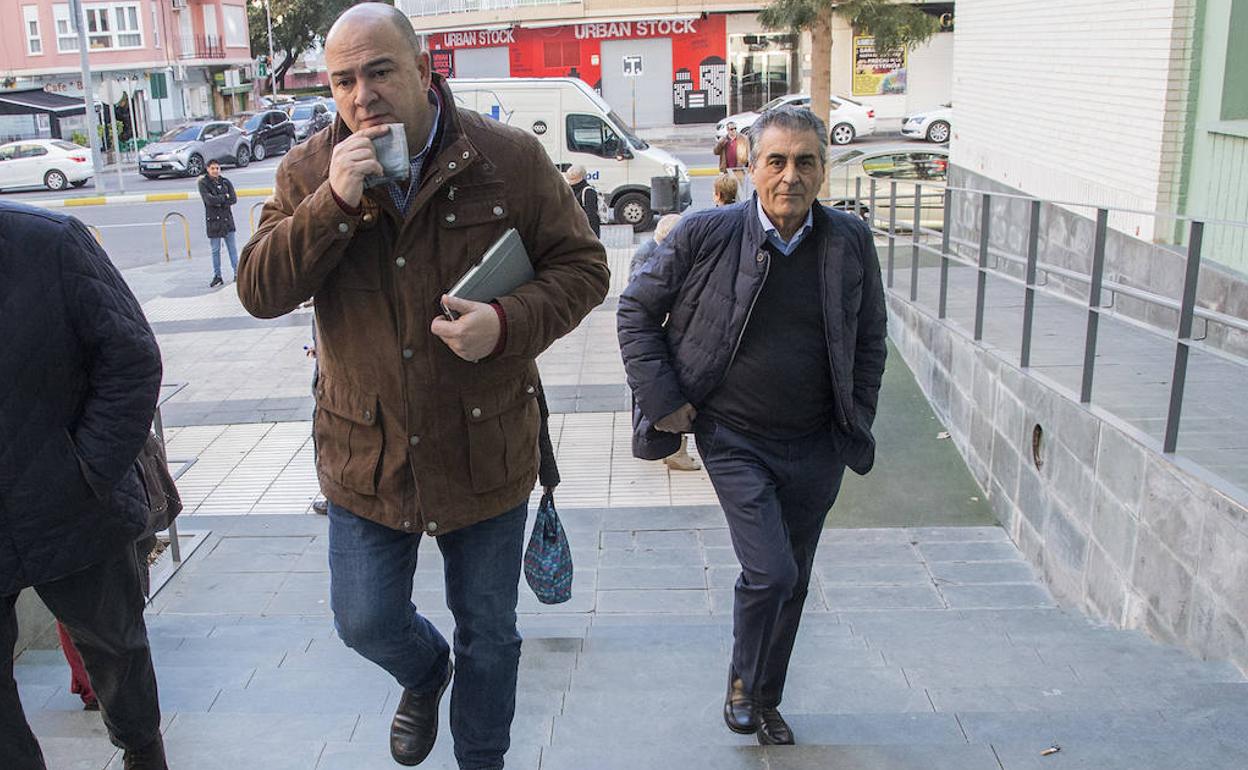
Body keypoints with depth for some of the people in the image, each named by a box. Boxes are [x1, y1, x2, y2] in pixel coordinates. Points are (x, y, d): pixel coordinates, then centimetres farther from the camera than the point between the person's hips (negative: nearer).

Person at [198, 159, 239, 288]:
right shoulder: (203, 183, -3)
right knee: (215, 250, 4)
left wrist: (218, 202, -13)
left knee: (232, 247, 5)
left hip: (227, 219, 2)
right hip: (213, 220, -2)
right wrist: (225, 197, -8)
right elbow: (209, 200, -16)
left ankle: (237, 273, 12)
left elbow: (234, 199, -4)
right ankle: (217, 276, 10)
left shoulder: (226, 182, 6)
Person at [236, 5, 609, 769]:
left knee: (489, 631, 16)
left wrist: (510, 322, -24)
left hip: (485, 450, -1)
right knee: (365, 621, 12)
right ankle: (425, 674, 50)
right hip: (366, 454, 1)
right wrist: (334, 203, -25)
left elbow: (582, 266, -5)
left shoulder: (510, 159, -10)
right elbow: (259, 292, -11)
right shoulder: (309, 173, -4)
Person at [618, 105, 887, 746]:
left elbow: (870, 339, 11)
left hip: (816, 448, 3)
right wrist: (660, 398, -7)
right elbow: (637, 308, 0)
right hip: (733, 437, -3)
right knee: (770, 572, -11)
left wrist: (856, 422, 7)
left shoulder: (850, 242, -3)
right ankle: (743, 685, 20)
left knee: (791, 584, 14)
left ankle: (765, 701, 36)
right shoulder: (706, 234, -11)